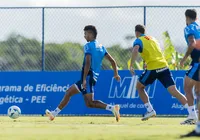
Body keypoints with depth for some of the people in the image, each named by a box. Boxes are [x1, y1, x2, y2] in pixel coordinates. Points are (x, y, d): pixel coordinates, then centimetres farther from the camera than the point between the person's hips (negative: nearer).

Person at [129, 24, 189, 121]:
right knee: (173, 91, -5)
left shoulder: (138, 41, 5)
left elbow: (135, 50, -16)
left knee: (139, 86, 20)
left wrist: (131, 66, -18)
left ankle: (150, 110, 12)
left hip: (152, 69, -5)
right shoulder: (152, 39, 24)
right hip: (164, 66, 5)